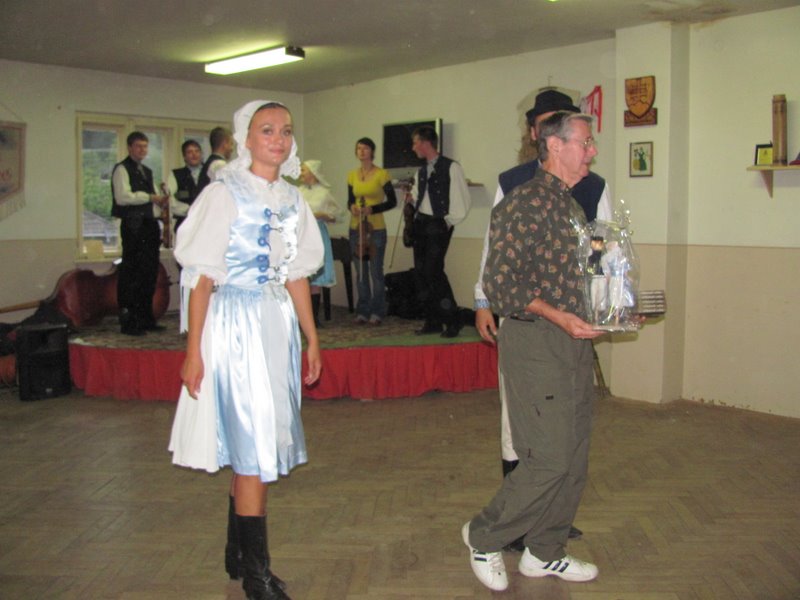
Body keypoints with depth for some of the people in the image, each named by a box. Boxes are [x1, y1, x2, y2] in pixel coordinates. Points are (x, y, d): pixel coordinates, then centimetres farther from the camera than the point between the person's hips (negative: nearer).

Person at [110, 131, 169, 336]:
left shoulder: (147, 172, 22)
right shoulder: (122, 169, -3)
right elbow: (122, 197, -16)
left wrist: (160, 203, 3)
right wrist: (150, 197, -14)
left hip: (149, 225, 8)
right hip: (133, 226, -8)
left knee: (149, 274, 9)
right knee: (131, 274, -8)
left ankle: (146, 318, 16)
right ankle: (128, 321, -4)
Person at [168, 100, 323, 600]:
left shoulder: (292, 199, 11)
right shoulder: (225, 194, -7)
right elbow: (201, 278, -10)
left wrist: (312, 340, 15)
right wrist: (194, 351, -14)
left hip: (279, 325, 6)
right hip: (236, 326, -6)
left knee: (256, 446, 12)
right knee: (253, 448, -4)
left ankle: (237, 554, 27)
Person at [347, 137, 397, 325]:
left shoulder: (381, 174, -5)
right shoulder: (352, 175, 8)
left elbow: (392, 201, -3)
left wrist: (373, 209, -16)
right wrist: (351, 207, -6)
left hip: (376, 228, -4)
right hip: (356, 228, 4)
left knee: (376, 271, -1)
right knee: (360, 272, 8)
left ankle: (377, 311, 9)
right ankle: (363, 311, 16)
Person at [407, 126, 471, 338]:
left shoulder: (451, 168, -7)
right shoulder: (421, 171, 15)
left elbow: (462, 199, -8)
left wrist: (449, 221, -9)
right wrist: (411, 199, 3)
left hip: (438, 225, -8)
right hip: (421, 224, 8)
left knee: (433, 270, -15)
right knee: (420, 272, 6)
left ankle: (452, 321, -3)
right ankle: (432, 321, 15)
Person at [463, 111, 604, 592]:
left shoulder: (572, 207, 16)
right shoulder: (524, 203, -12)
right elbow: (500, 282, -18)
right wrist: (558, 316, -23)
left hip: (575, 344, 9)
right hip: (535, 344, -9)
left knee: (574, 458, 12)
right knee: (550, 458, -7)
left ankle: (545, 552, 27)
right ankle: (484, 537, 14)